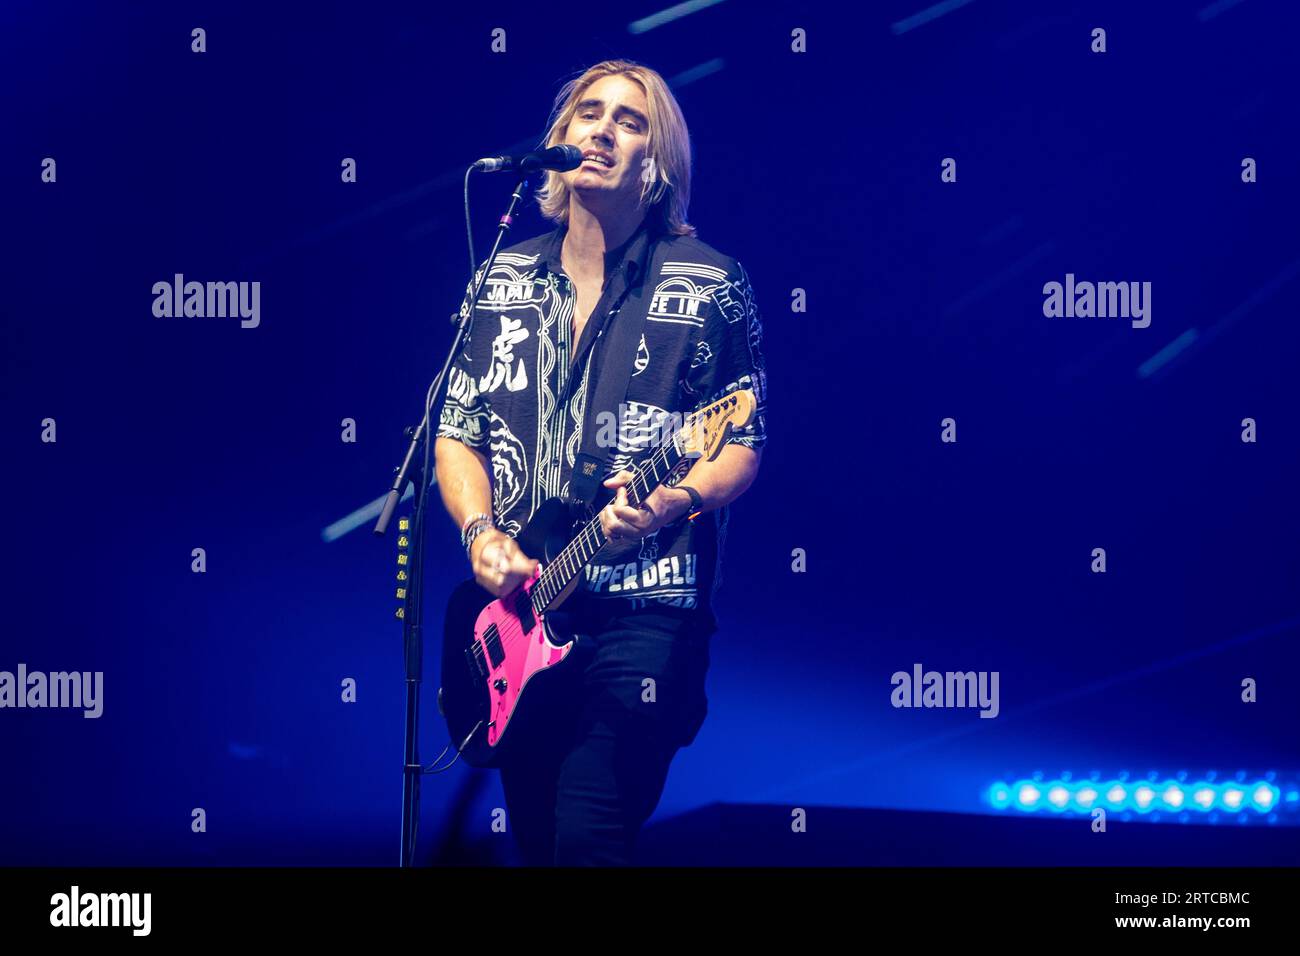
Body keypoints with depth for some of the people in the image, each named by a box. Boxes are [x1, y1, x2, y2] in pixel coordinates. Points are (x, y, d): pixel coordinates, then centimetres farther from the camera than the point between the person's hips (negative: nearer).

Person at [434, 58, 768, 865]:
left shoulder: (709, 284, -1)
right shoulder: (504, 277, 11)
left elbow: (743, 445, 0)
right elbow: (455, 430, 14)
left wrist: (674, 500, -20)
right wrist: (480, 530, -4)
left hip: (642, 612, -4)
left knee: (587, 843, -16)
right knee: (536, 841, 9)